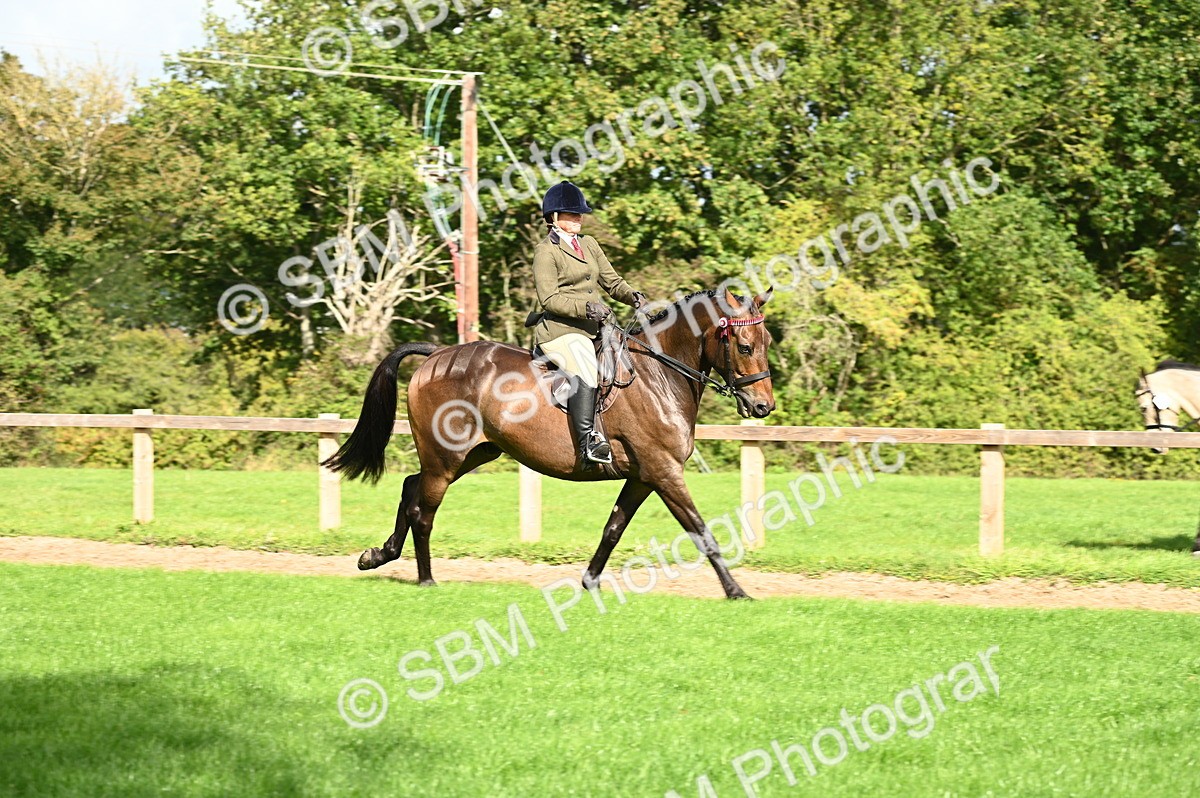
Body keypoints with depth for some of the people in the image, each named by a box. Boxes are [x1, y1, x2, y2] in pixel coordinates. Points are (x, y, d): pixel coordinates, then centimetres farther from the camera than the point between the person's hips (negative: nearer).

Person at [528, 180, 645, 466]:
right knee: (586, 372, -32)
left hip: (593, 328, 9)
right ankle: (587, 441, -36)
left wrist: (631, 295, -1)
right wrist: (584, 307, -25)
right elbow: (549, 299, -12)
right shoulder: (546, 251, -3)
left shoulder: (589, 244, 20)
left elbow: (611, 280, 21)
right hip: (559, 330, -9)